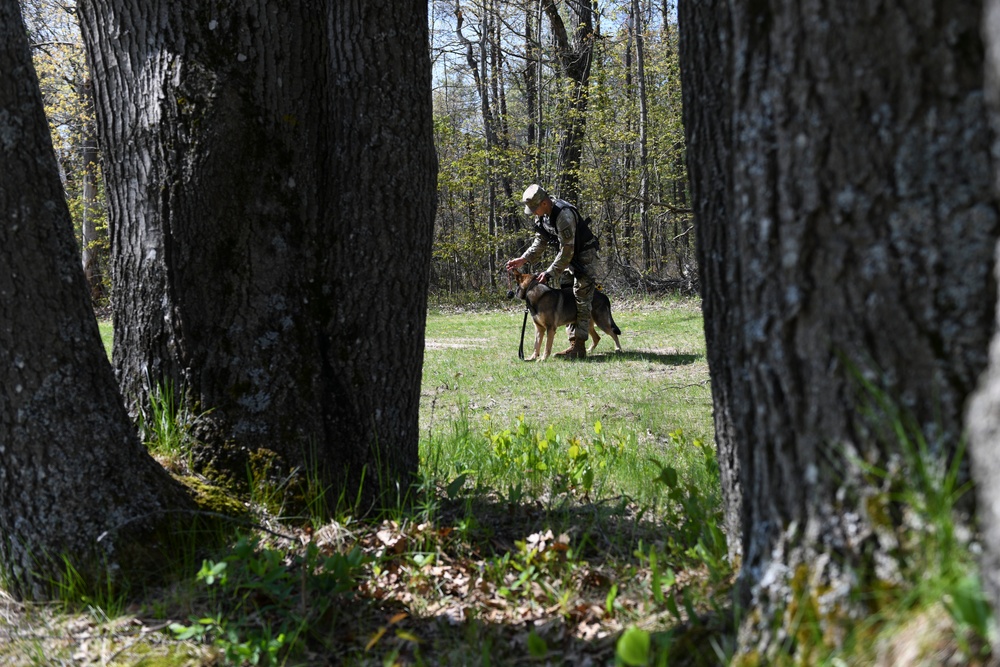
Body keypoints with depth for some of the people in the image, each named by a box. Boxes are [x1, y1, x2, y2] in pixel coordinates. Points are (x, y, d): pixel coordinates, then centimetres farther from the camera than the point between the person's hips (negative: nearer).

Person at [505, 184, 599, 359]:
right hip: (567, 256, 9)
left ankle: (579, 347, -15)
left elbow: (567, 251, -29)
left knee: (581, 301, -12)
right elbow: (540, 241, 10)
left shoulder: (564, 215, -31)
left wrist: (550, 273, -26)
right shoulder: (542, 214, -2)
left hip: (584, 256, -9)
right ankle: (574, 342, 7)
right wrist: (524, 259, -3)